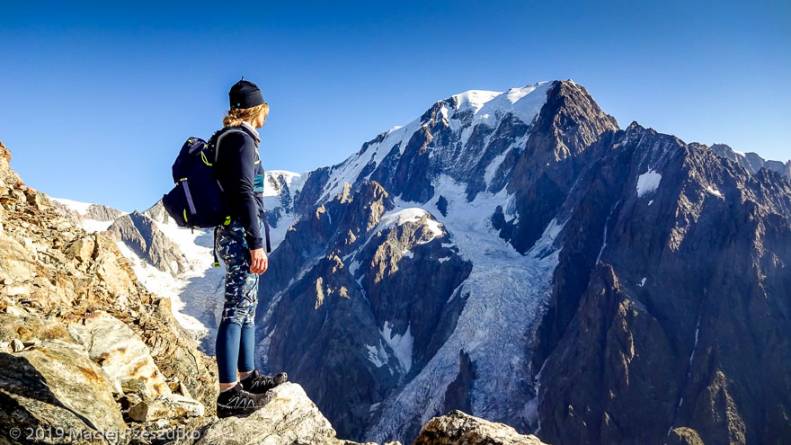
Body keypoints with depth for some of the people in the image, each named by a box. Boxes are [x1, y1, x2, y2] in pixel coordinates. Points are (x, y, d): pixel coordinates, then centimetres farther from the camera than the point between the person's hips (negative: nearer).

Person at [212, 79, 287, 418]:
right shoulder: (241, 139, -11)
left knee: (246, 307, 16)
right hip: (240, 234, -10)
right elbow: (244, 193, -19)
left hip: (232, 234, 10)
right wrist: (256, 244, -20)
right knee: (236, 310, -7)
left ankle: (247, 376, 27)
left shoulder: (230, 138, 18)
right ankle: (228, 394, -2)